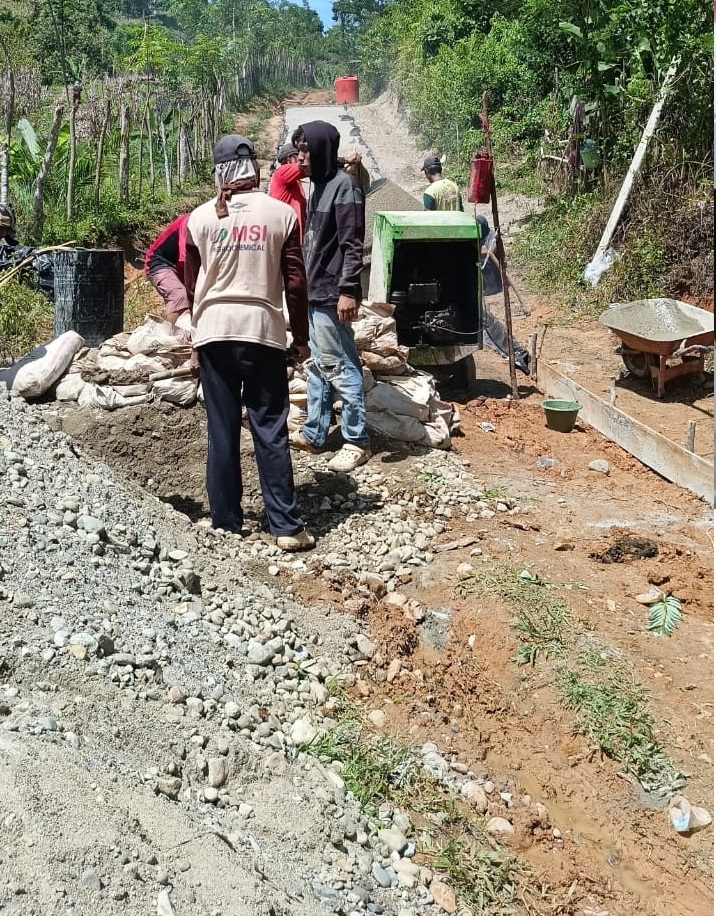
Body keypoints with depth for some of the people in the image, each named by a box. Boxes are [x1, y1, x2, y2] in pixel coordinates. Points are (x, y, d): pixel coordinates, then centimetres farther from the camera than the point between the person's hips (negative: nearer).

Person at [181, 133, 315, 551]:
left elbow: (192, 284, 10)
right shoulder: (281, 213, 0)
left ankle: (227, 522, 14)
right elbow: (295, 282, 0)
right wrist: (301, 336, 10)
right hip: (264, 331, -1)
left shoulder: (201, 217, 3)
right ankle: (287, 527, 2)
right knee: (271, 430, 2)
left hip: (213, 333, 1)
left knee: (222, 431, 7)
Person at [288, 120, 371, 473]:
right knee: (318, 365, 15)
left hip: (331, 295, -10)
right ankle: (313, 433, 24)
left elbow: (353, 245, -17)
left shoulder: (344, 186, -11)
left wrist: (348, 291, -22)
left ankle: (357, 441, 4)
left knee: (339, 367, -5)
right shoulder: (318, 187, 16)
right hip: (313, 293, 10)